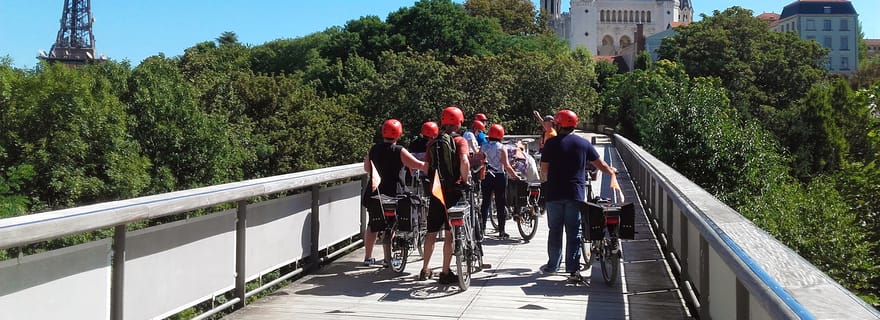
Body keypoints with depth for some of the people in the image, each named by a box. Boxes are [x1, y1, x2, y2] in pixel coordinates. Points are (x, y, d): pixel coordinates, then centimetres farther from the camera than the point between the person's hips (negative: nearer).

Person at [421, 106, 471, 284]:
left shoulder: (433, 143, 9)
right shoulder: (459, 141, -5)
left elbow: (426, 167, 6)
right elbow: (464, 162, -22)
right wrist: (465, 180, -10)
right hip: (453, 191, -4)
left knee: (432, 231, 14)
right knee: (450, 233, 2)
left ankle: (425, 270, 21)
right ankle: (445, 273, 3)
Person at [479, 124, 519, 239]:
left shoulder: (483, 147, 1)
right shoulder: (501, 148, -7)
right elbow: (506, 165, -11)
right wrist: (515, 175, -4)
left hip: (486, 177, 3)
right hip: (499, 177, -3)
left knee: (485, 202, 9)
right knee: (501, 204, 4)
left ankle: (482, 228, 8)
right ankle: (501, 231, 6)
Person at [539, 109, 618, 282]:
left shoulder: (551, 143, -3)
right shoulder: (584, 143, 4)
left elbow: (544, 170, -4)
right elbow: (600, 164, 11)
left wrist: (545, 179, 19)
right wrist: (612, 171, 32)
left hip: (554, 194, -1)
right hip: (576, 195, 1)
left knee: (555, 231, 10)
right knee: (574, 232, 3)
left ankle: (553, 265, 19)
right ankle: (573, 269, -1)